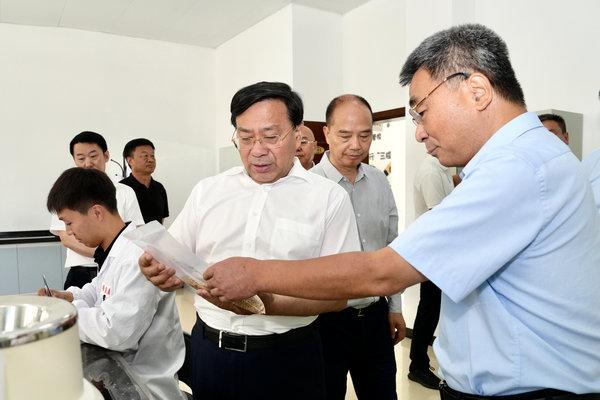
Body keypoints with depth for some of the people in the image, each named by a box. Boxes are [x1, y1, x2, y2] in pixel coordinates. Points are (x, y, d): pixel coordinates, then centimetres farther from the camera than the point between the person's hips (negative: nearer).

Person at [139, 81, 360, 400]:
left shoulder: (329, 198, -7)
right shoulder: (206, 191, 4)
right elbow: (173, 261, 5)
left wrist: (270, 304, -27)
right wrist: (160, 271, -17)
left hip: (285, 360, -3)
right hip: (207, 350, 3)